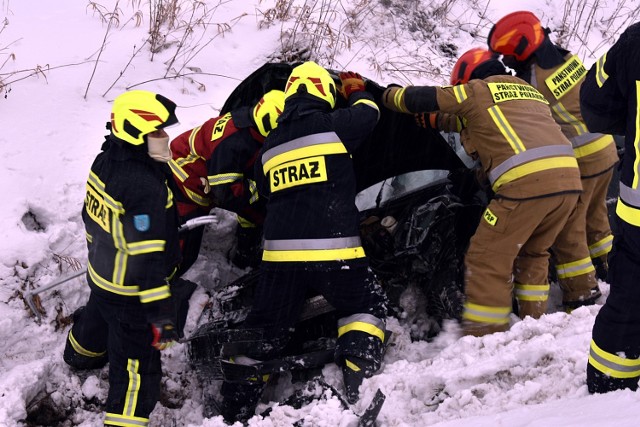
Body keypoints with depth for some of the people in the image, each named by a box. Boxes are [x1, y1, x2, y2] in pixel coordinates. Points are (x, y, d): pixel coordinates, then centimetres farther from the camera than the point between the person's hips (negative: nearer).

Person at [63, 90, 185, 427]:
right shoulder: (143, 187, -33)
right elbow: (148, 257, -32)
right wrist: (163, 315, -27)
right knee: (137, 367, 1)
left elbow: (92, 217, 11)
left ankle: (81, 355, 67)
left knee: (98, 320, 38)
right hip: (131, 292, -9)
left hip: (101, 274, 10)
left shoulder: (105, 161, -5)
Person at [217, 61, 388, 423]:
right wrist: (356, 88, 38)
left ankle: (235, 408, 13)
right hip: (334, 251, -4)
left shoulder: (270, 146, 15)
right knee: (367, 307, 17)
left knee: (267, 329, 13)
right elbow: (369, 112, 16)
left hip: (280, 253, 4)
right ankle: (359, 386, 3)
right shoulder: (334, 125, -2)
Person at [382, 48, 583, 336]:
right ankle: (533, 320, 29)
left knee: (487, 259, 1)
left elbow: (420, 99, 14)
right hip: (570, 181, 7)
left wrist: (387, 95, 31)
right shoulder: (528, 90, 30)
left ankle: (482, 337, 0)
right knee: (532, 253, 26)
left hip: (526, 182, -7)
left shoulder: (476, 90, 10)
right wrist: (480, 175, 44)